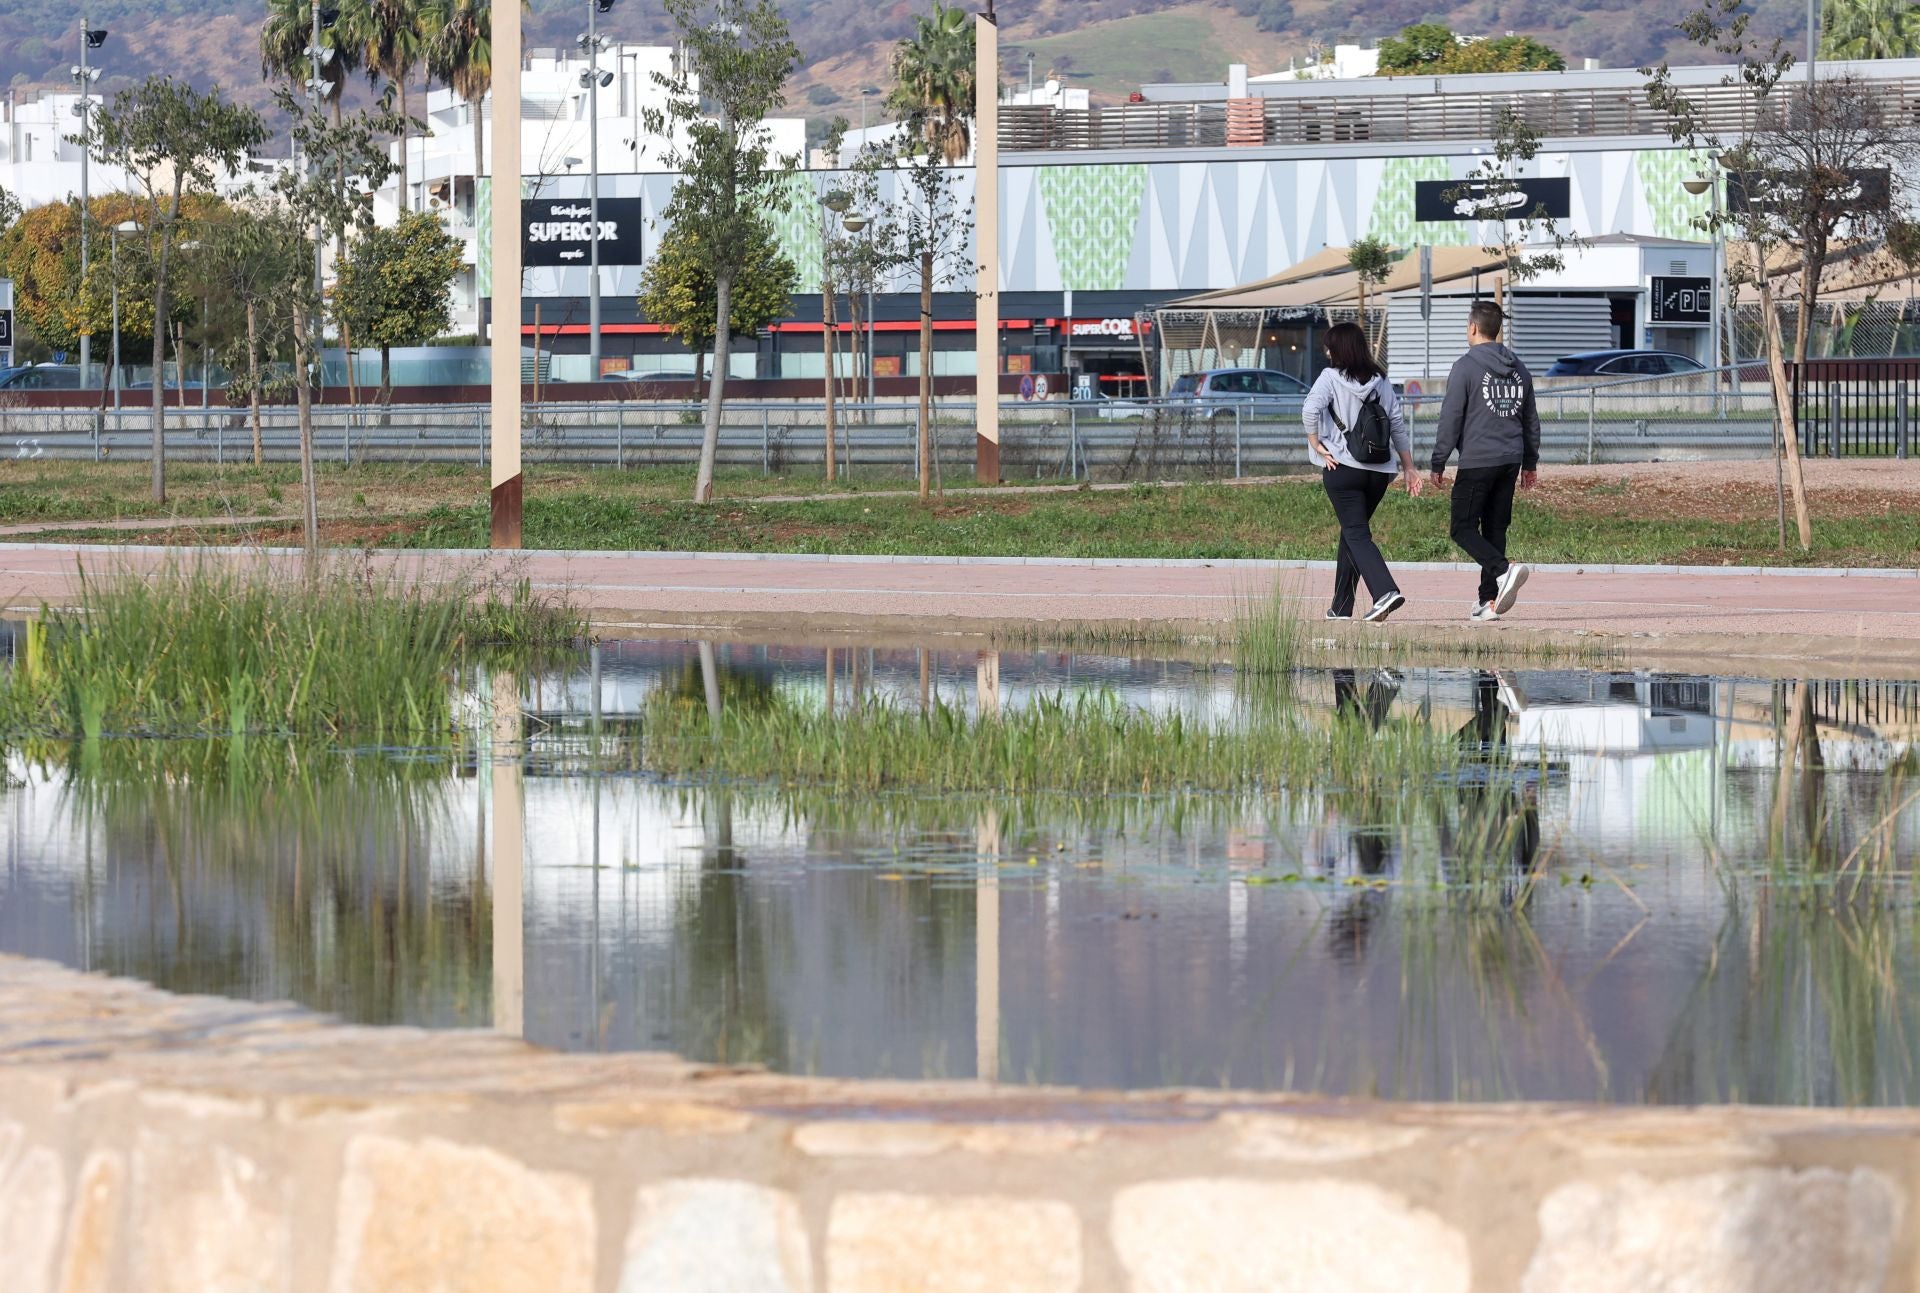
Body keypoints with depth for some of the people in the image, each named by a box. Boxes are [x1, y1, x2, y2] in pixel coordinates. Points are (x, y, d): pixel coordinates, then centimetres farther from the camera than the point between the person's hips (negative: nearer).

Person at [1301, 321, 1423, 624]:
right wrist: (1408, 467, 13)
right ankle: (1341, 606, 22)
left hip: (1343, 467, -5)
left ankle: (1385, 592, -27)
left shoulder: (1330, 377, -4)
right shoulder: (1380, 381, 10)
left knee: (1356, 534, -6)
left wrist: (1316, 444, -6)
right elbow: (1398, 423, 9)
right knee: (1352, 532, 17)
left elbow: (1310, 410, -19)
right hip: (1379, 471, 5)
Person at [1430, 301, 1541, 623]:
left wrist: (1438, 464, -3)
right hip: (1510, 460, 6)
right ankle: (1489, 601, 7)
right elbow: (1531, 419, 19)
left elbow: (1450, 418, -9)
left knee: (1463, 529, -2)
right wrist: (1530, 462, 27)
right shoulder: (1518, 368, 13)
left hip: (1477, 461, -6)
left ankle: (1504, 570, -25)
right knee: (1495, 529, 10)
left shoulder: (1466, 366, -7)